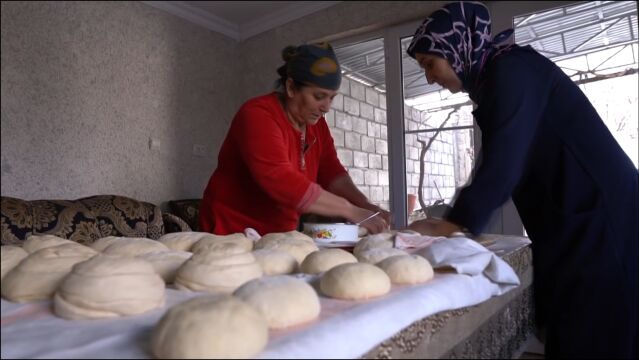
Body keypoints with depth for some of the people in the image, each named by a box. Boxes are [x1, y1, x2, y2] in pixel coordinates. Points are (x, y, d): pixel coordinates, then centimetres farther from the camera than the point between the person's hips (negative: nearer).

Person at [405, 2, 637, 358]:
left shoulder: (513, 69, -14)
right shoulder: (496, 77, 14)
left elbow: (502, 168, -22)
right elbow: (497, 167, 15)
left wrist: (442, 227, -12)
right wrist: (451, 222, 10)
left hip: (600, 220, -9)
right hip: (575, 222, 9)